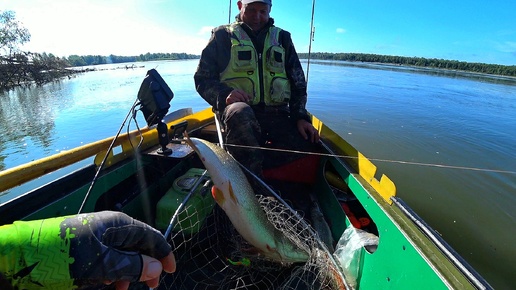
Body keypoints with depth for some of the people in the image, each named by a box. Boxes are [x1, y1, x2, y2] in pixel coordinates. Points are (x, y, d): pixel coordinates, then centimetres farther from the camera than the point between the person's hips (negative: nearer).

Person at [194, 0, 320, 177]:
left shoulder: (282, 38, 18)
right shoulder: (223, 36, 10)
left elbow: (298, 83, 15)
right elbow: (202, 78, 6)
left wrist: (300, 117, -1)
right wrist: (224, 94, -16)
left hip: (276, 112, 3)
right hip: (236, 108, -3)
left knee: (305, 144, -23)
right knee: (240, 113, -39)